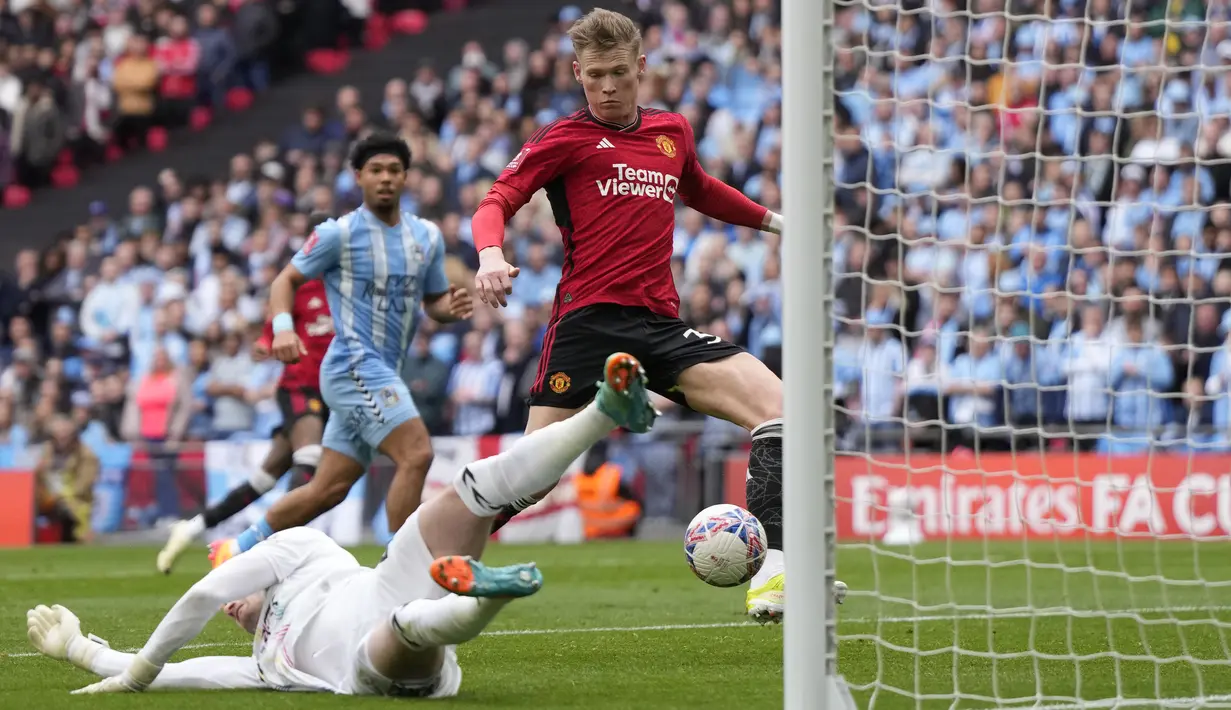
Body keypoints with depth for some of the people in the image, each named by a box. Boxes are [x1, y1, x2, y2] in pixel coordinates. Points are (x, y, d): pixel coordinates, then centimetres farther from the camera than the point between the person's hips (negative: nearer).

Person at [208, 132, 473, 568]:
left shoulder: (427, 237, 12)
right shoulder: (339, 234, -5)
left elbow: (433, 301, 20)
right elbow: (287, 279, 0)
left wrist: (452, 308, -4)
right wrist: (282, 327, -18)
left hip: (382, 375, 7)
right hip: (355, 365, -7)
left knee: (328, 489, 10)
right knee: (416, 454, -22)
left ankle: (239, 549, 24)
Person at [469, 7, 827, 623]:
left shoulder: (672, 132, 19)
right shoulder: (565, 139, 4)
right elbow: (497, 200, -5)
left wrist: (772, 220, 40)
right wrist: (491, 253, -25)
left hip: (660, 325, 5)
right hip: (588, 318, -5)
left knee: (776, 407, -15)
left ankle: (771, 572, -20)